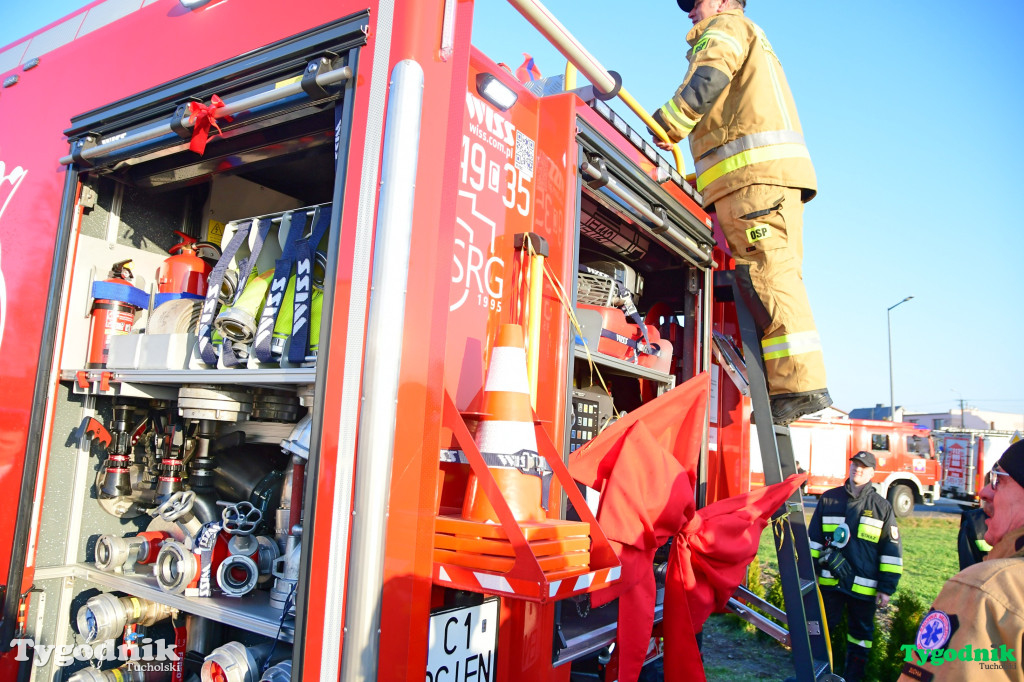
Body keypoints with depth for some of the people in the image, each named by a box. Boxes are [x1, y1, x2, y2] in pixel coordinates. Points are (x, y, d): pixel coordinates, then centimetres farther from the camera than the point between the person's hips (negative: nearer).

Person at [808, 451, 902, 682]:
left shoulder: (882, 507, 1)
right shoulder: (829, 499, 3)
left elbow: (892, 550, 1)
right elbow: (813, 538, 8)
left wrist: (886, 588, -2)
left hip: (863, 586, -1)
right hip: (829, 582, 1)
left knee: (861, 632, 11)